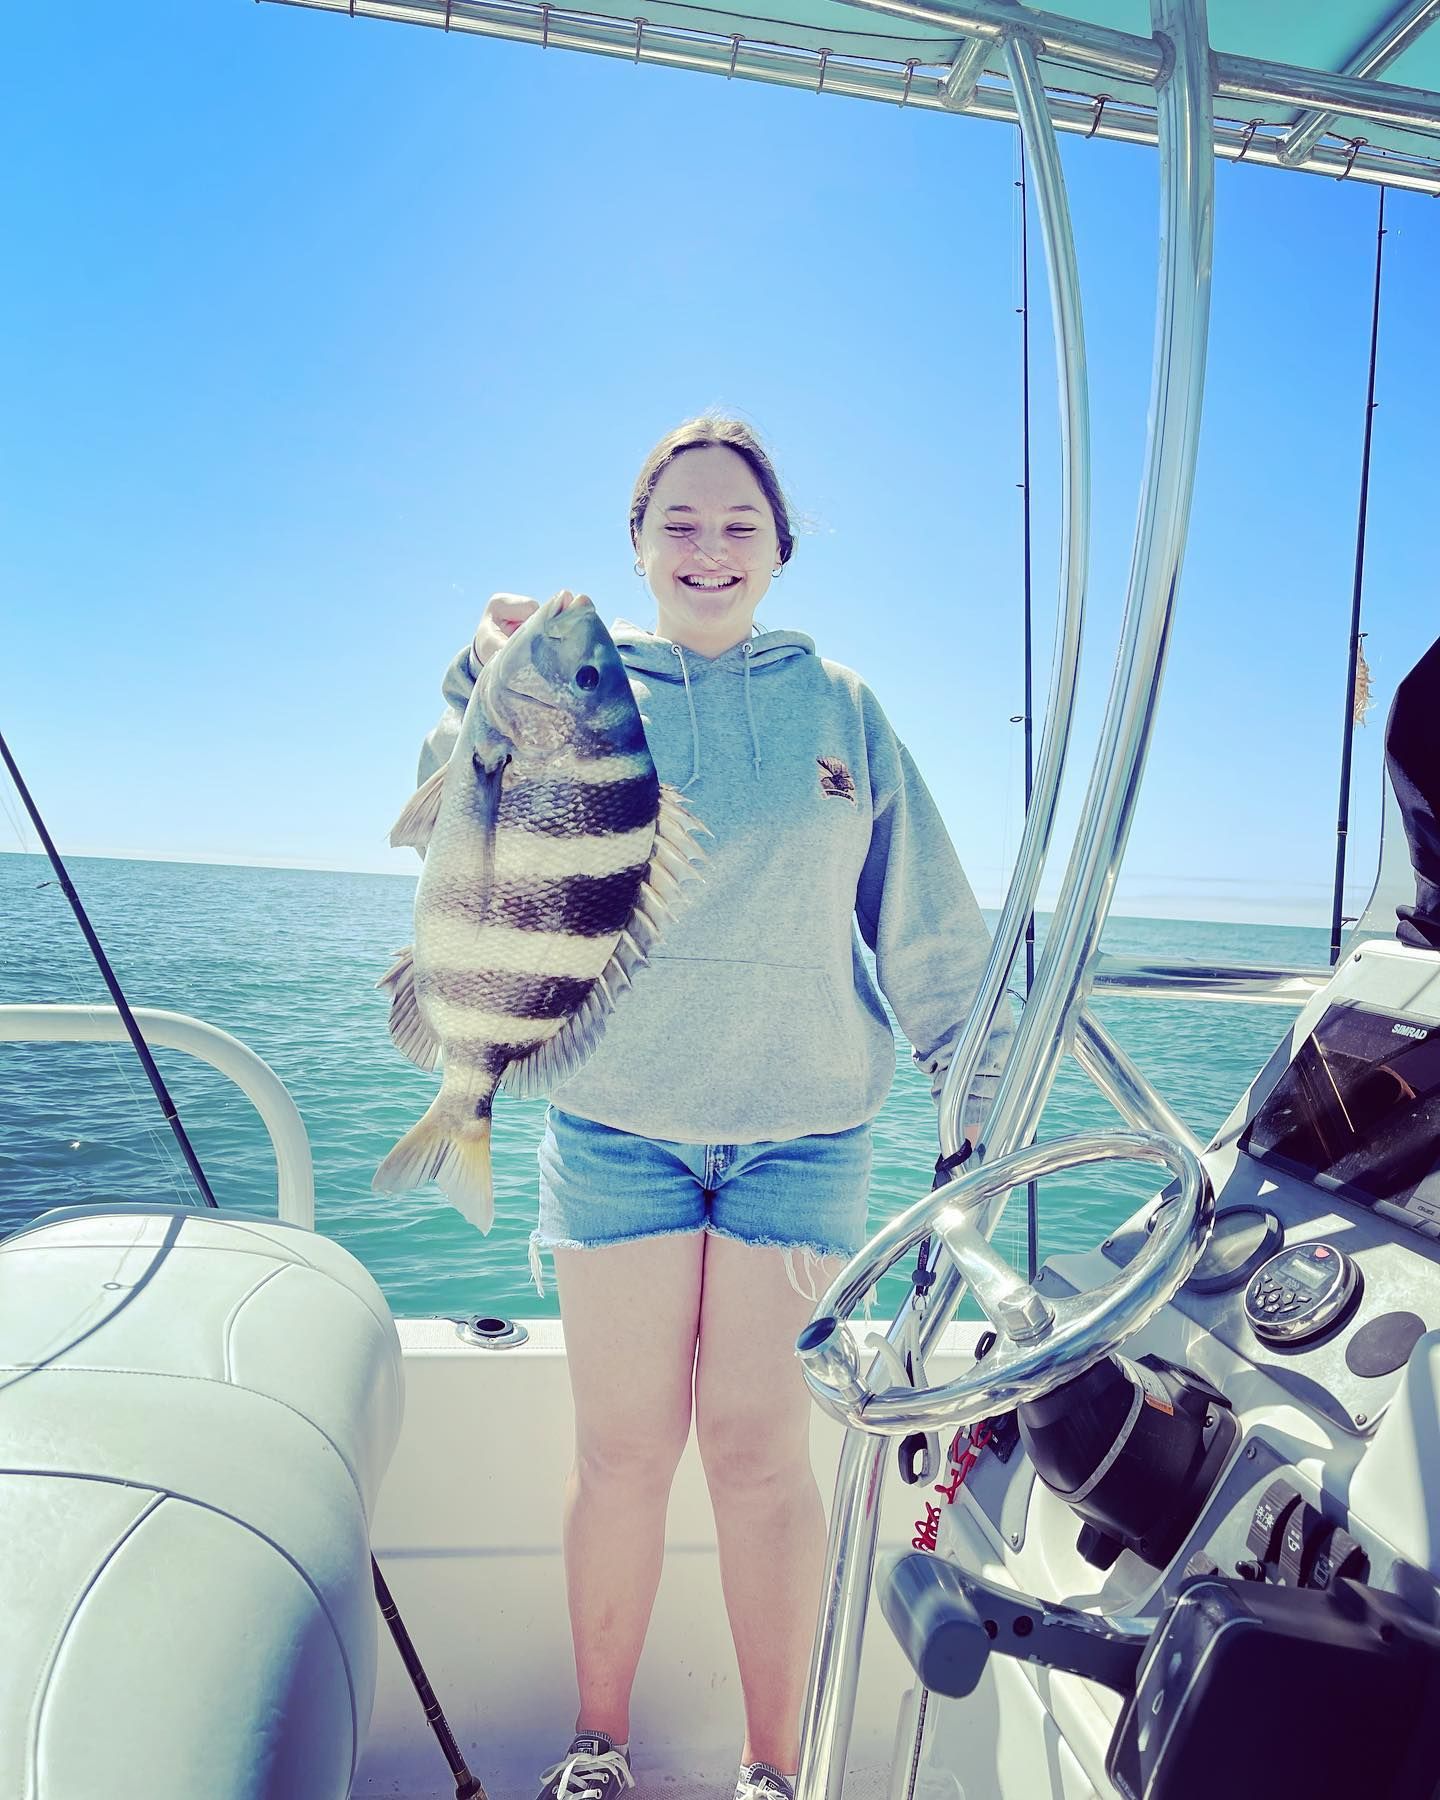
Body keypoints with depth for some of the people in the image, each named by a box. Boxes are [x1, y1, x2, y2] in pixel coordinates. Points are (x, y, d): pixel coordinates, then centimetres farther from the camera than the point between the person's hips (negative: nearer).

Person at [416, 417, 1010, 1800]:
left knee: (759, 1448, 4)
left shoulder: (839, 706, 8)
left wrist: (978, 1086, 8)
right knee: (623, 1450, 7)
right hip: (616, 1127, 0)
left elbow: (927, 923, 10)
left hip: (801, 1130, 1)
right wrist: (487, 688, -25)